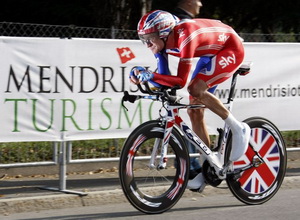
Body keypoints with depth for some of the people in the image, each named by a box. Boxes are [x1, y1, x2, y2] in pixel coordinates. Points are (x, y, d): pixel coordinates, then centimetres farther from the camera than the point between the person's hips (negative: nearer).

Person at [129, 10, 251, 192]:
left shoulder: (185, 36, -36)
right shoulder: (161, 42, -13)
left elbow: (181, 81, -37)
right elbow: (164, 78, -12)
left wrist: (149, 75, -44)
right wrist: (141, 76, -28)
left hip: (231, 48, -9)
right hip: (211, 54, 9)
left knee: (196, 89, -28)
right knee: (195, 110, 2)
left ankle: (238, 129, -11)